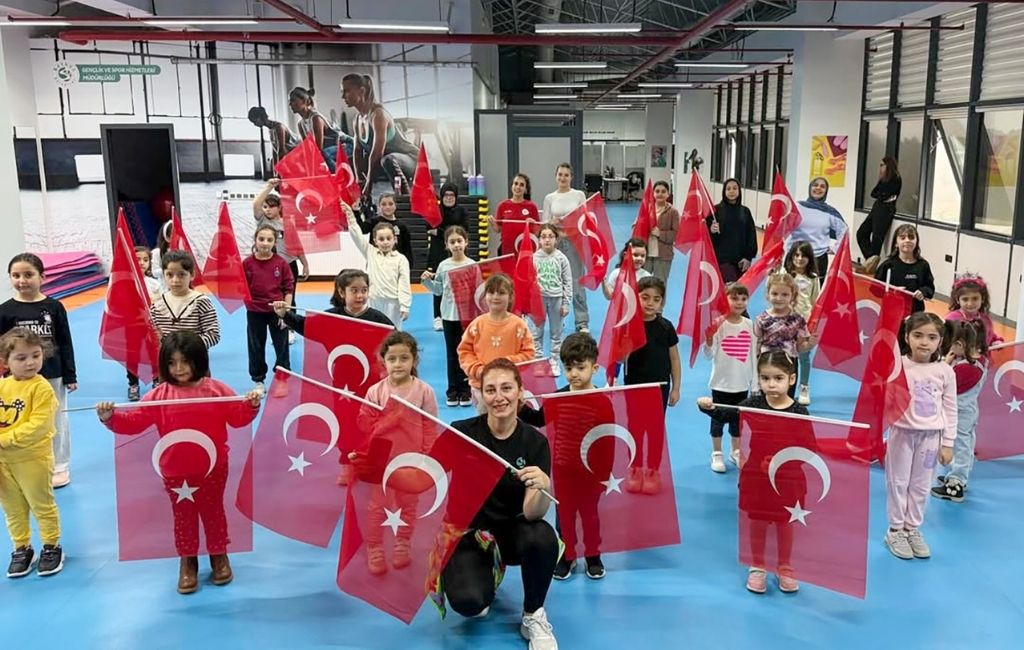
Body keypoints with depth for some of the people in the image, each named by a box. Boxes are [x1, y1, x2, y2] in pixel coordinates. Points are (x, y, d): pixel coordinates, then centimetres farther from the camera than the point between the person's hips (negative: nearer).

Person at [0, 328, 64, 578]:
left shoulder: (41, 388, -16)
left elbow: (38, 426, -22)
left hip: (33, 459, -6)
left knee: (42, 505, 9)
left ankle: (52, 547, 24)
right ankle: (22, 549, 32)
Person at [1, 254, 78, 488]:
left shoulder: (54, 307, -5)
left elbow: (65, 343, -1)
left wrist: (70, 376, -1)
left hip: (53, 376, 0)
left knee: (57, 422, 11)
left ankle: (60, 468, 25)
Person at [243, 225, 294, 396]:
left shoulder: (281, 263, -7)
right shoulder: (247, 263, -7)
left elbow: (289, 288, -3)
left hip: (277, 311, 0)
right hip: (255, 312, 0)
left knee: (282, 346, 9)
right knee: (256, 348, 11)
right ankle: (258, 381, 26)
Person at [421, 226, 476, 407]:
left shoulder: (472, 265, -4)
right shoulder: (443, 266, 3)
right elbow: (438, 290, 11)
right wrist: (427, 281, -3)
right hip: (449, 315, 2)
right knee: (452, 353, 8)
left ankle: (466, 389, 13)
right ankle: (453, 390, 15)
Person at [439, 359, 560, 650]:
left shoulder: (535, 441, -11)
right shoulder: (461, 432, -13)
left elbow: (531, 513, -20)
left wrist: (543, 488, -41)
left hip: (511, 531, 1)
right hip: (466, 531, -1)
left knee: (543, 537, -34)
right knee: (467, 601, -29)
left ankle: (533, 616, -4)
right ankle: (487, 576, 11)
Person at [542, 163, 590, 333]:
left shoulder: (579, 195, 3)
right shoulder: (549, 198, 7)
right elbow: (544, 223, 6)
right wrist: (552, 222, -15)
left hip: (574, 241, -2)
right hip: (555, 242, 2)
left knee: (577, 281, -3)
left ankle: (582, 322, 2)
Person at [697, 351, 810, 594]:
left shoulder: (799, 412, -11)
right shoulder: (752, 404, -7)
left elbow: (809, 446, -8)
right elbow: (725, 415, -7)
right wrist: (708, 407, -25)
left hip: (787, 477, -1)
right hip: (756, 474, 1)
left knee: (784, 522, 16)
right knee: (757, 521, 13)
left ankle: (785, 568, 35)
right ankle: (757, 567, 31)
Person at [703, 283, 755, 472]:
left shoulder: (749, 324, 0)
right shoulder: (718, 324, -11)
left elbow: (753, 354, 6)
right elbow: (709, 355, -12)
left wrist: (755, 380, 6)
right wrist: (708, 341, -32)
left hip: (742, 382, 3)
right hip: (721, 381, -3)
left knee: (738, 418, 15)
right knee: (718, 418, 7)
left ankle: (736, 451, 31)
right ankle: (717, 454, 21)